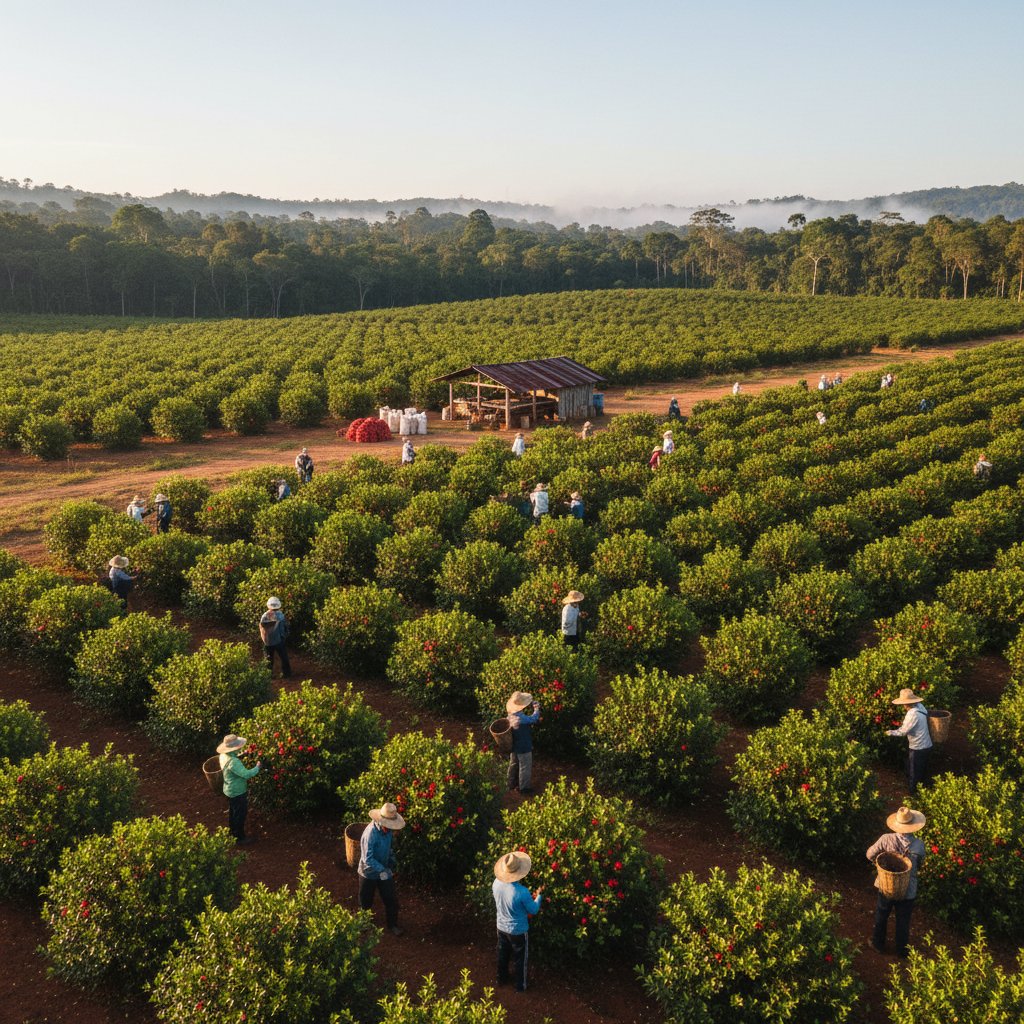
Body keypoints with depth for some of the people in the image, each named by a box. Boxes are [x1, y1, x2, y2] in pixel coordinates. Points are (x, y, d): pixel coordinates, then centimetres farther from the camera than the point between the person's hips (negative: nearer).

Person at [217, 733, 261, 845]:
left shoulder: (223, 756, -7)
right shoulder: (233, 762, -36)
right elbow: (246, 774, -40)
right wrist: (257, 767, -25)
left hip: (230, 790, 9)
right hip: (238, 792, -9)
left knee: (232, 812, 26)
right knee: (240, 815, 9)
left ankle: (232, 833, 44)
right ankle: (240, 838, 23)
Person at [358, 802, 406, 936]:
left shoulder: (387, 829, -12)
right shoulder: (370, 834, -35)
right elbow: (367, 859, -33)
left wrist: (392, 862, 4)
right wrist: (381, 870, -37)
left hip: (385, 871, 5)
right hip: (369, 873, -5)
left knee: (391, 900, 10)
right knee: (366, 901, 19)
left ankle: (392, 925, 30)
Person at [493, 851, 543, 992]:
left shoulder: (496, 883, -20)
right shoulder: (522, 892, -37)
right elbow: (533, 910, -19)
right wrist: (538, 895, -1)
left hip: (502, 927, 5)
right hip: (518, 930, -5)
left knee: (503, 955, 29)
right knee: (519, 959, 21)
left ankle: (501, 978, 51)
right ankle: (520, 986, 41)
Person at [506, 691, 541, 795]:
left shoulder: (511, 715, -6)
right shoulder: (521, 718, -33)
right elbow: (534, 718, -21)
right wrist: (537, 708, -6)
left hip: (514, 747, 8)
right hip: (524, 748, -8)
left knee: (513, 764, 24)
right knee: (525, 767, 9)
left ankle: (512, 784, 41)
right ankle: (524, 788, 22)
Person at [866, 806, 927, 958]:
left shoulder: (886, 839, -24)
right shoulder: (919, 845, -24)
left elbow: (870, 855, -10)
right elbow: (918, 865, -5)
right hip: (908, 891, -1)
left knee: (881, 917, 25)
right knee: (903, 922, 23)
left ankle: (878, 944, 44)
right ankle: (902, 950, 41)